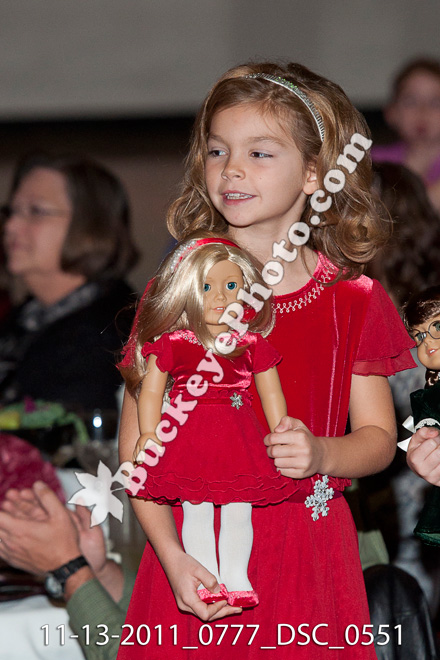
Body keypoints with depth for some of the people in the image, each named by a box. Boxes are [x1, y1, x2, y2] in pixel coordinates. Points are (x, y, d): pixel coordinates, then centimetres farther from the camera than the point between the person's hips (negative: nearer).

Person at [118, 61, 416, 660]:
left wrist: (322, 455, -15)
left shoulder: (353, 300, 0)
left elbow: (380, 437, 6)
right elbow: (136, 441, -2)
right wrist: (171, 556, -13)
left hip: (309, 554, 0)